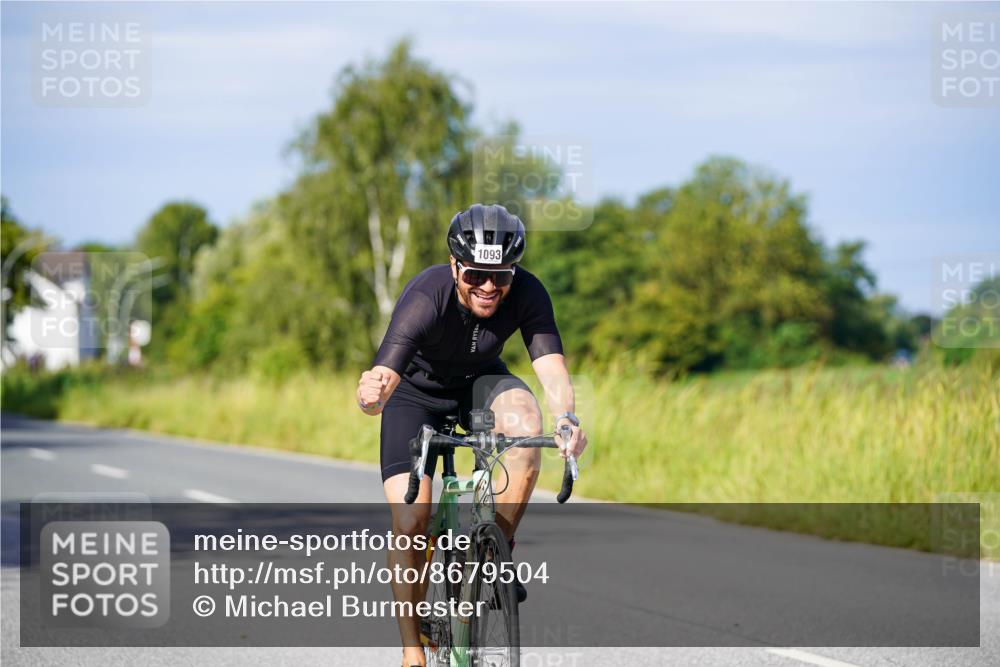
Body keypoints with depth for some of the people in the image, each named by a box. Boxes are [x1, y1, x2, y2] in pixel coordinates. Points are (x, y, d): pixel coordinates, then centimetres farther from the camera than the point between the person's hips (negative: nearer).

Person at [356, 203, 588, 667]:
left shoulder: (527, 294, -27)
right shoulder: (425, 298, -35)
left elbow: (550, 364, -36)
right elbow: (384, 379, -45)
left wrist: (567, 417, -57)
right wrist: (371, 395, -69)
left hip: (480, 381, 2)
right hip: (417, 390, -2)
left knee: (526, 423, -33)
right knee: (411, 521, -16)